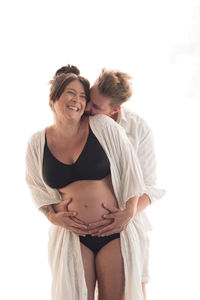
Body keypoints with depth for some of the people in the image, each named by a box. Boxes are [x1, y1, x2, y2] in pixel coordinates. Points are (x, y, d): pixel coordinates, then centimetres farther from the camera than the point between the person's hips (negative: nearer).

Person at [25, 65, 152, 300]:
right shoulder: (38, 144, 2)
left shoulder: (103, 127, -6)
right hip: (72, 234, 1)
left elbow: (130, 167, 0)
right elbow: (36, 186, 15)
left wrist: (129, 213, -6)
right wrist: (53, 216, -1)